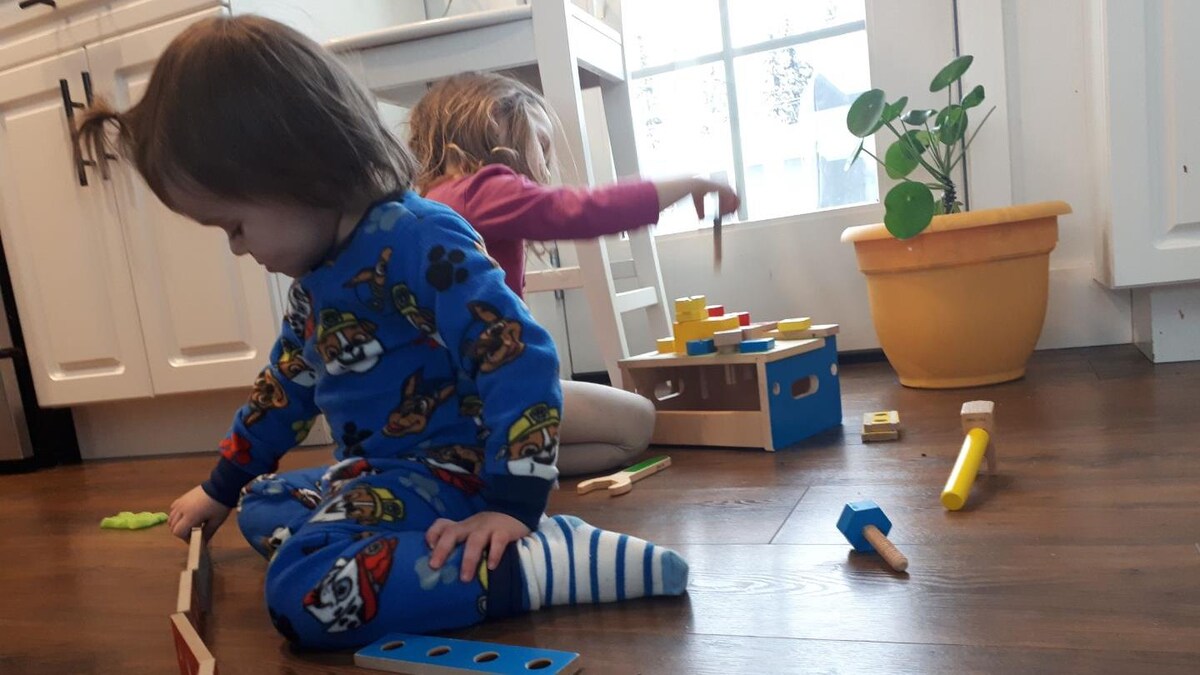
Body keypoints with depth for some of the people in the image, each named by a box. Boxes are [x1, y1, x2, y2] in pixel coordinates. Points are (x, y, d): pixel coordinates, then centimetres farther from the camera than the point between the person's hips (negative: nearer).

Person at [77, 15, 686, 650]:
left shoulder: (417, 240, -22)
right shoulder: (316, 274, 9)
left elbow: (520, 358, -29)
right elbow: (287, 383, 23)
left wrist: (511, 505, -31)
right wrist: (222, 487, 31)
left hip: (449, 471, -11)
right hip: (380, 474, 11)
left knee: (303, 592, -26)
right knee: (262, 507, 23)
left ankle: (552, 559, -25)